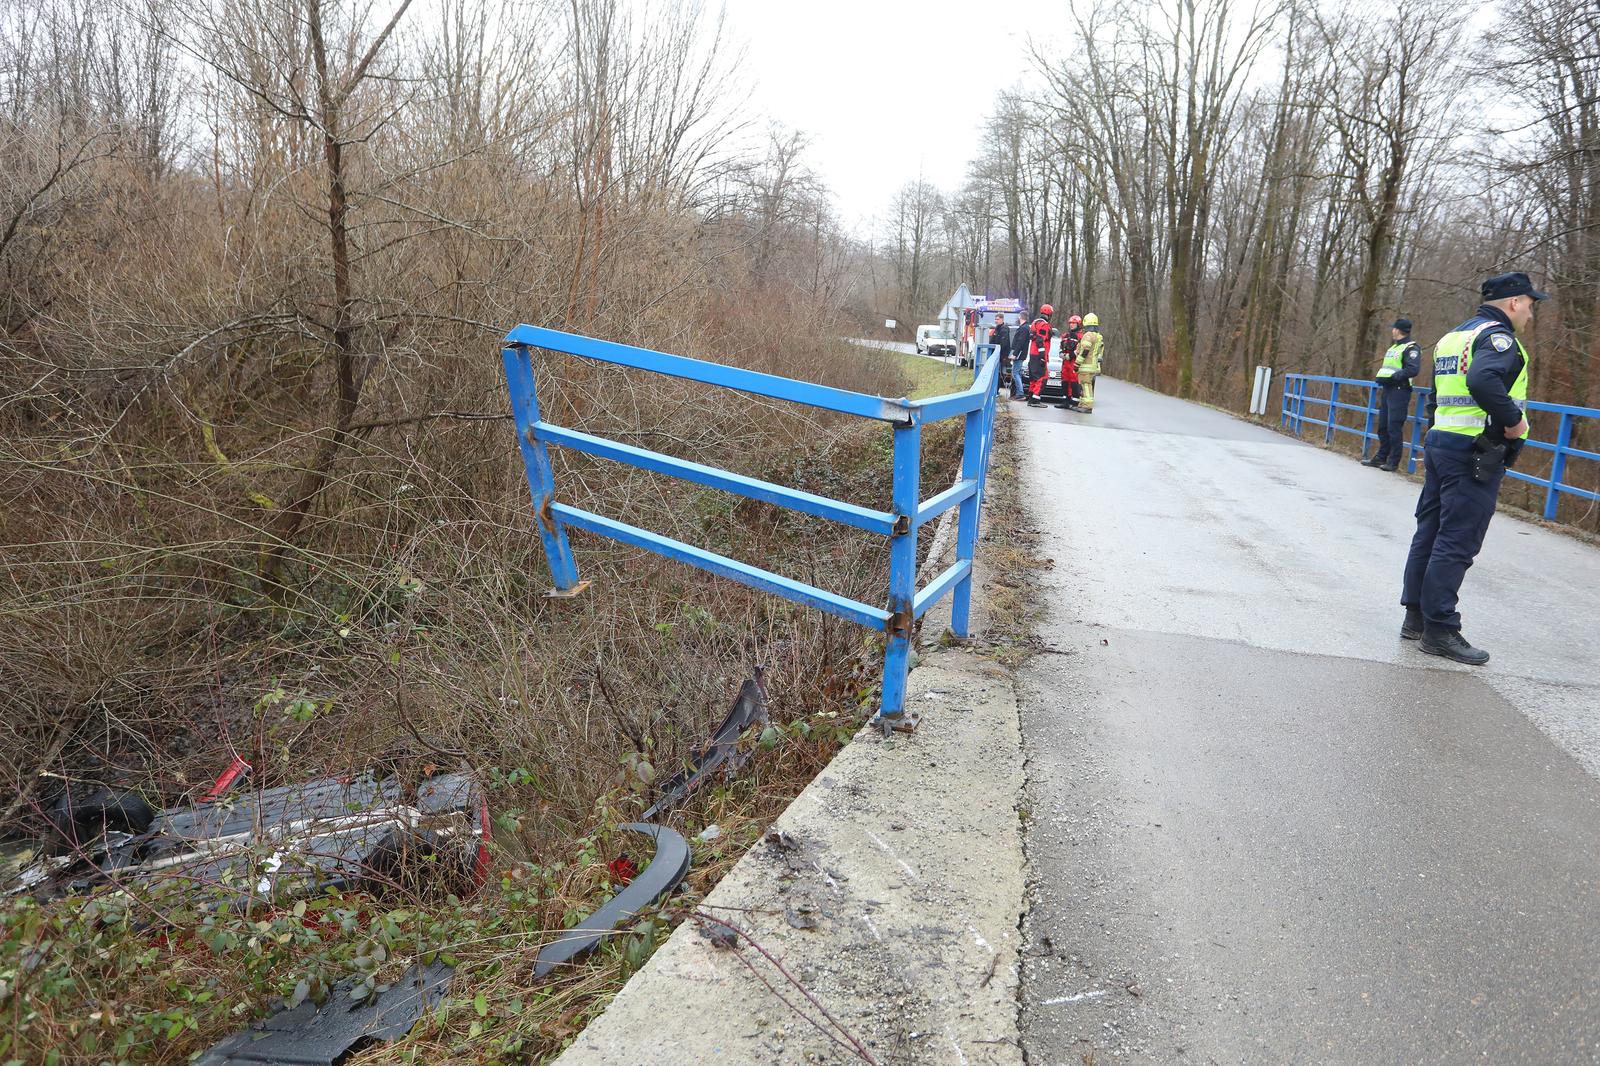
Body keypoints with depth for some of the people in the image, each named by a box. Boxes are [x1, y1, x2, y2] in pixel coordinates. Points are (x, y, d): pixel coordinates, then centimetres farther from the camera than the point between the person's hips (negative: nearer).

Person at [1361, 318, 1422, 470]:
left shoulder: (1411, 348, -9)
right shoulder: (1393, 347, 21)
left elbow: (1413, 369, -22)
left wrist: (1393, 376, -22)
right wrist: (1381, 377, 11)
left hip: (1399, 391, -9)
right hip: (1387, 390, 9)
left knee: (1394, 427, -8)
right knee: (1383, 426, 11)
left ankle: (1393, 461, -3)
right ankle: (1380, 458, 19)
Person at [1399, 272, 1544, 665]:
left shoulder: (1453, 336, 19)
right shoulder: (1498, 337, -10)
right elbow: (1482, 380, -31)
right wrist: (1514, 420, -19)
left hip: (1441, 442, 9)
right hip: (1477, 453, -9)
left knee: (1429, 532, 12)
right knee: (1457, 543, -7)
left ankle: (1416, 617, 18)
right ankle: (1440, 629, -3)